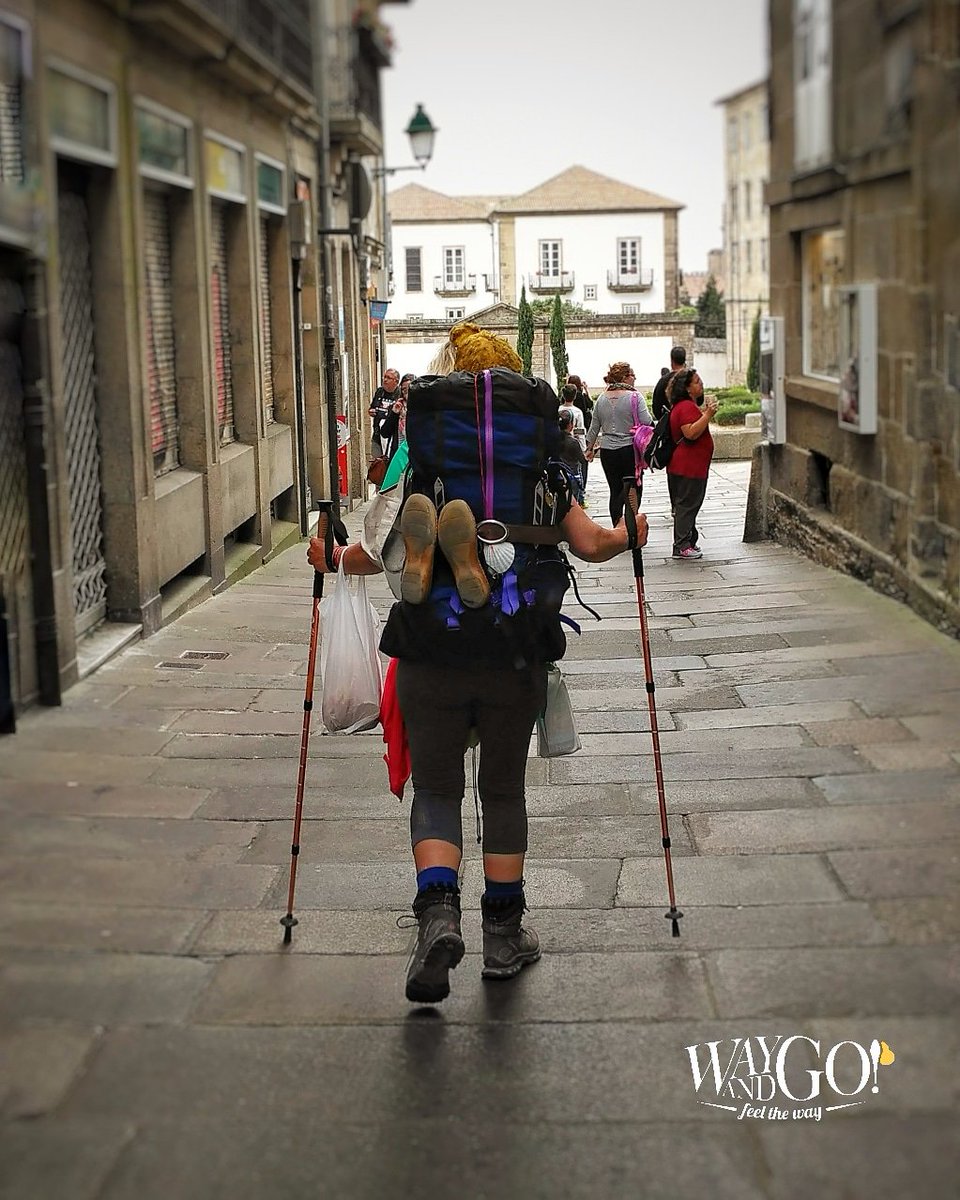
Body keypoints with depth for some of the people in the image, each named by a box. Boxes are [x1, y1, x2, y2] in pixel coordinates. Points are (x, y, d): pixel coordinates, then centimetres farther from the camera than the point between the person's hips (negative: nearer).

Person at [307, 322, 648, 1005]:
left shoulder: (421, 441, 2)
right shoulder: (539, 455, 5)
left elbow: (383, 552, -4)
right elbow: (589, 544, 0)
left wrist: (334, 561, 14)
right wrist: (627, 538, 20)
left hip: (430, 648, -1)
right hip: (517, 650, 1)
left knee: (436, 788, 11)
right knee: (504, 789, 15)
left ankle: (437, 915, -11)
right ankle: (504, 936, 22)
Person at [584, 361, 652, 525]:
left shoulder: (601, 399, 7)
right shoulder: (635, 396, -8)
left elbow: (594, 427, 12)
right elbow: (647, 422, -14)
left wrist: (590, 448, 20)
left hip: (607, 451, 4)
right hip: (630, 449, -4)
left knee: (615, 490, 9)